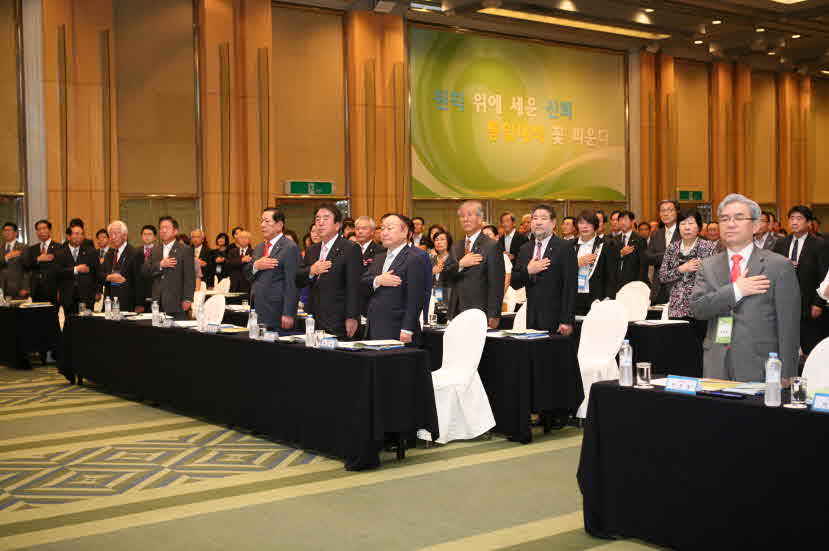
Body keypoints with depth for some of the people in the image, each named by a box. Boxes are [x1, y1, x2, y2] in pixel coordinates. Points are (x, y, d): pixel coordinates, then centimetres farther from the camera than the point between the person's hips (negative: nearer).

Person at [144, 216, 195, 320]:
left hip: (177, 303, -4)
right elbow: (146, 271, 8)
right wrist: (160, 265, -9)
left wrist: (187, 299, -12)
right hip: (158, 302, 4)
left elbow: (189, 277, -5)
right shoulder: (154, 250, 18)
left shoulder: (185, 250, 1)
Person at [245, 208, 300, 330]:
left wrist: (288, 314, -19)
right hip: (257, 313, 7)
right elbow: (247, 275, 16)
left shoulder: (290, 248, -8)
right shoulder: (258, 248, 18)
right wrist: (255, 266, -7)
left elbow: (291, 284, -14)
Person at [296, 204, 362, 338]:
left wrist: (351, 318, -17)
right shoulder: (312, 250, 18)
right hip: (314, 320, 6)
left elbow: (354, 287, -11)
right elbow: (298, 281, 13)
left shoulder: (350, 249, -5)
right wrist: (311, 271, -8)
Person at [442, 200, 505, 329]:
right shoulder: (456, 247, 16)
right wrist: (460, 264, -12)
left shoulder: (492, 246, -5)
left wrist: (493, 316, -14)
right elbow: (446, 276, 7)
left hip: (480, 313, -5)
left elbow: (496, 284, -9)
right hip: (457, 312, 5)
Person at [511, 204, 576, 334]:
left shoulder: (565, 248, -4)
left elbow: (570, 288, -8)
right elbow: (514, 284, 10)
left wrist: (567, 321, -14)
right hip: (531, 319, 4)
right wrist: (528, 271, -10)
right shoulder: (525, 249, 13)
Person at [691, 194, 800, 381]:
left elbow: (789, 328, -4)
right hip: (716, 368, 3)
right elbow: (697, 308, -4)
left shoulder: (779, 266, -2)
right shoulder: (708, 266, 10)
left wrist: (785, 379, -8)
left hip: (759, 370, -3)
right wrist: (736, 290, -15)